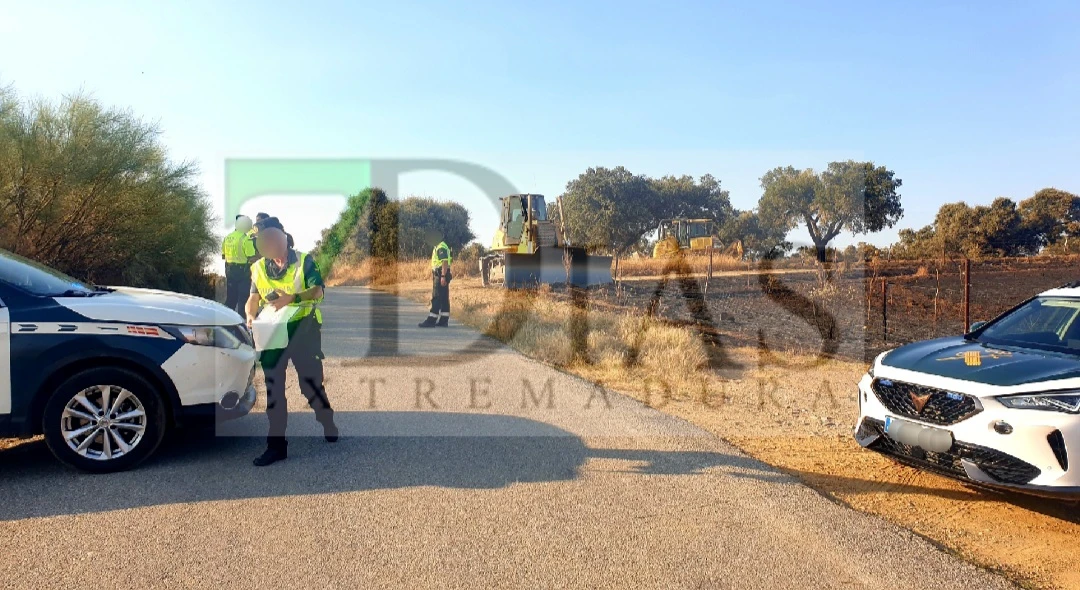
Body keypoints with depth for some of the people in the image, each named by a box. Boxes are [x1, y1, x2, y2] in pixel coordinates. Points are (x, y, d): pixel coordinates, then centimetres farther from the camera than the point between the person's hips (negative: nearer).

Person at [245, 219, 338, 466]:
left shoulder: (304, 261, -4)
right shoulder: (258, 268, 9)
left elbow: (318, 291, -12)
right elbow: (254, 297, 7)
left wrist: (292, 298, -28)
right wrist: (251, 315, -15)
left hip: (303, 328, -4)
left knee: (310, 381, 1)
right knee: (273, 387, 3)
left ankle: (329, 425, 27)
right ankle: (277, 443, 9)